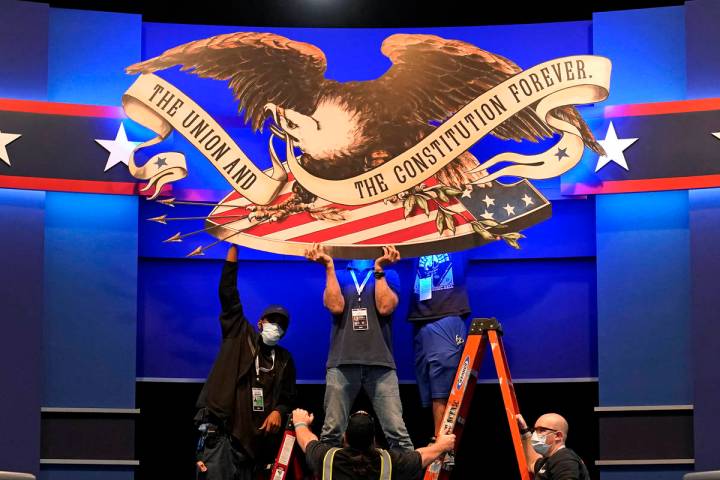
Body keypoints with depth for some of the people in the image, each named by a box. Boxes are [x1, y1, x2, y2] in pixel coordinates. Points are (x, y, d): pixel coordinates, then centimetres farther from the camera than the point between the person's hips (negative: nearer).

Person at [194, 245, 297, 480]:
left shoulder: (284, 359, 20)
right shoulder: (240, 336, 9)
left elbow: (288, 396, 23)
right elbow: (228, 293, 2)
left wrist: (278, 411, -2)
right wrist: (234, 247, -2)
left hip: (255, 436, 4)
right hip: (220, 428, -4)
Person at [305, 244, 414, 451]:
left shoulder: (389, 275, 17)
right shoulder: (337, 276, 18)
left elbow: (385, 307, -2)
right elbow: (336, 307, -1)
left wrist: (379, 269, -1)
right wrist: (329, 266, 0)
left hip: (380, 362, -1)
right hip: (342, 362, 1)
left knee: (397, 432, -10)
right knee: (331, 432, -4)